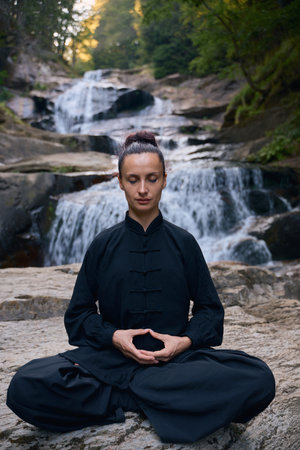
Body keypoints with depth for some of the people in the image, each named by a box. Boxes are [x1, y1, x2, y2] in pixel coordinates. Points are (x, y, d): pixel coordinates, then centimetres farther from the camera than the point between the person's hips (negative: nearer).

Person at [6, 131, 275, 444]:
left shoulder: (184, 243, 9)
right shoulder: (103, 245, 9)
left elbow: (210, 309, 11)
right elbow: (78, 314, 10)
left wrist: (186, 340, -10)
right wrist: (113, 336, -10)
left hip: (176, 357, 0)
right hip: (110, 355, 0)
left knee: (258, 379, -29)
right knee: (25, 388, -28)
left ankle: (123, 396, -19)